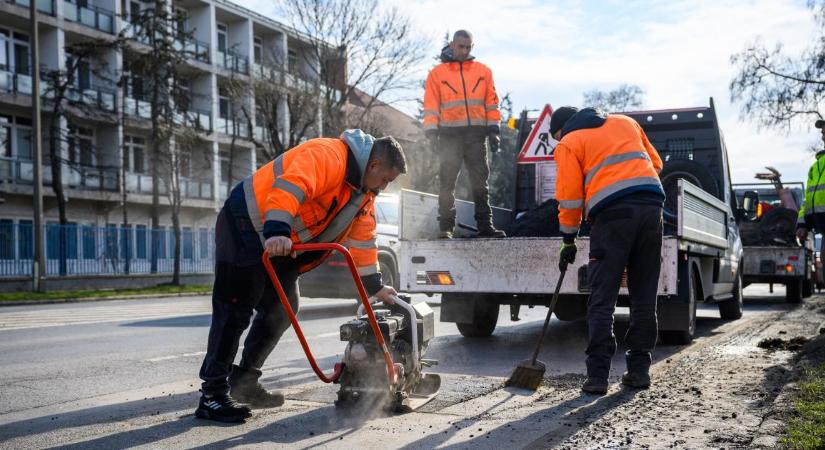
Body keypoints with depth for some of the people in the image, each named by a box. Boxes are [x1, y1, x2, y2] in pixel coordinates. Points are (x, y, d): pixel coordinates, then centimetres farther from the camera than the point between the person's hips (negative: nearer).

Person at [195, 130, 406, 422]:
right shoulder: (328, 155, -21)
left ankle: (243, 383, 18)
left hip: (280, 245, 10)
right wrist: (277, 231, -50)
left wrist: (374, 286, 19)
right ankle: (213, 395, -6)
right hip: (246, 225, -10)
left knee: (282, 309, 8)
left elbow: (362, 239, 18)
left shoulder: (363, 192, 11)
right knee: (236, 310, -10)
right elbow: (290, 186, -38)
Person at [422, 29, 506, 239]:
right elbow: (431, 106, 3)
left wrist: (493, 131, 4)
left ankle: (485, 225, 6)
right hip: (449, 135, -1)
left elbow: (491, 102, 11)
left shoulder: (483, 71, 11)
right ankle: (446, 227, 3)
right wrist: (431, 132, -7)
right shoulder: (437, 73, 6)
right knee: (447, 182, -1)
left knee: (480, 182, 3)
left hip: (476, 134, 2)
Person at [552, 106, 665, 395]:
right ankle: (639, 370, 15)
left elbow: (569, 196, 3)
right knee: (644, 298, 11)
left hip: (612, 213, -4)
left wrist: (568, 241, 10)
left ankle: (598, 375, -4)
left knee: (602, 301, 0)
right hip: (651, 205, 5)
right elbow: (656, 163, 24)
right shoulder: (625, 122, 25)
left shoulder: (567, 144, 10)